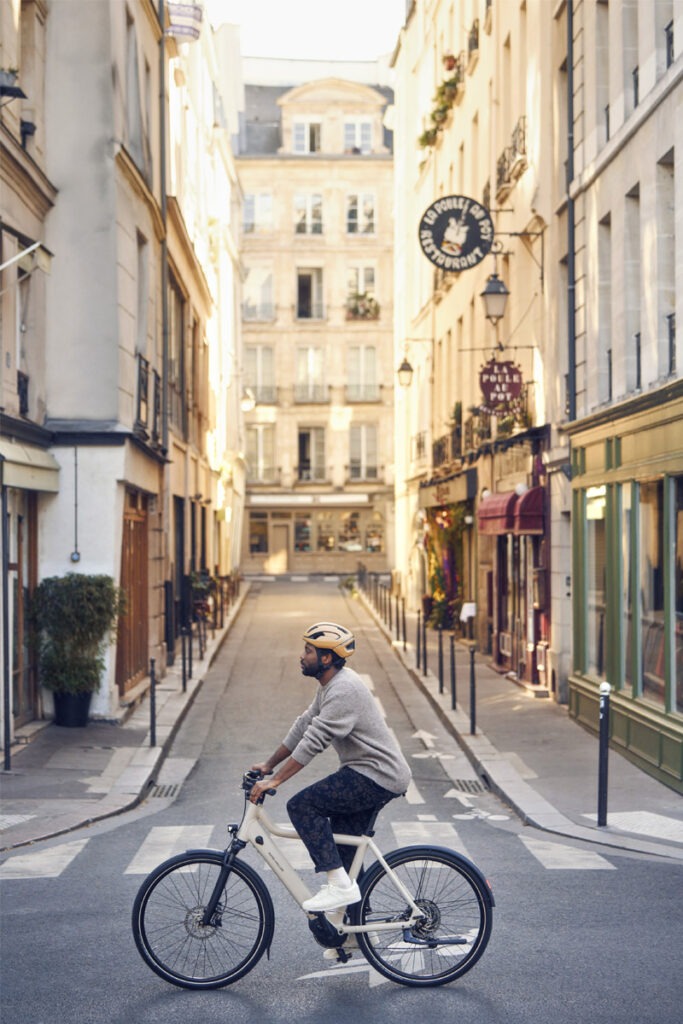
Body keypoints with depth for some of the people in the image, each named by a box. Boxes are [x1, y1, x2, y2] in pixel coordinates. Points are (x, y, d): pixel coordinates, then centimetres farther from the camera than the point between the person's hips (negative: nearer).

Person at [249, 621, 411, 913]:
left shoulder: (343, 690, -20)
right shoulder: (330, 685, 14)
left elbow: (313, 741, -25)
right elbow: (302, 727, 20)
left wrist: (274, 780, -24)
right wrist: (268, 765, 20)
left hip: (376, 776, -11)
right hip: (379, 777, 11)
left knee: (301, 806, -16)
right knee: (345, 850, 16)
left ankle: (340, 885, -17)